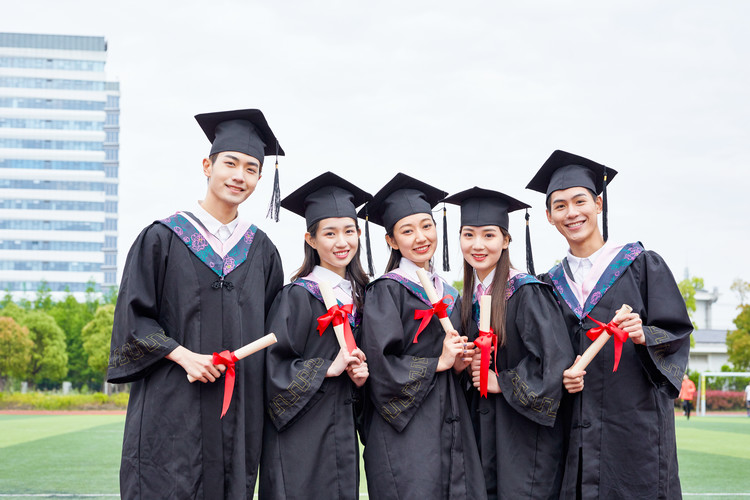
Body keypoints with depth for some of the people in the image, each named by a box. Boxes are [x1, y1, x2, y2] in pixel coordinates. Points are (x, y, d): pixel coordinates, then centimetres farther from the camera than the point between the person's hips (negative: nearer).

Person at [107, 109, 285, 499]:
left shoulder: (260, 250, 12)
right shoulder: (162, 238, 1)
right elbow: (133, 315, -2)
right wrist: (184, 355, -14)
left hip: (239, 407, 3)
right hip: (172, 405, -3)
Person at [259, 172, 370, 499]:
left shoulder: (358, 295, 10)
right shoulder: (298, 296, -10)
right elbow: (275, 368, -13)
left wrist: (360, 375, -1)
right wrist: (329, 368, -18)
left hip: (342, 431, 6)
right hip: (301, 433, -6)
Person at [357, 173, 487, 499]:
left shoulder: (449, 295, 15)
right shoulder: (386, 290, -5)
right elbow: (380, 366, -14)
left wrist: (459, 364, 2)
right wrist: (438, 363, -11)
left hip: (451, 424, 7)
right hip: (405, 432, -6)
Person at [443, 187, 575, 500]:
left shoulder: (526, 292, -14)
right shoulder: (469, 297, 8)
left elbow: (556, 357, -20)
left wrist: (502, 382, -14)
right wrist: (469, 365, -3)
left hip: (525, 425, -7)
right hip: (485, 426, 7)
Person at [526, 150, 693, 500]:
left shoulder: (642, 265, 2)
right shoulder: (551, 285, 13)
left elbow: (677, 335, 0)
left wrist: (644, 335, -19)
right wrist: (559, 377, -6)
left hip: (636, 426, -3)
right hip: (576, 429, 3)